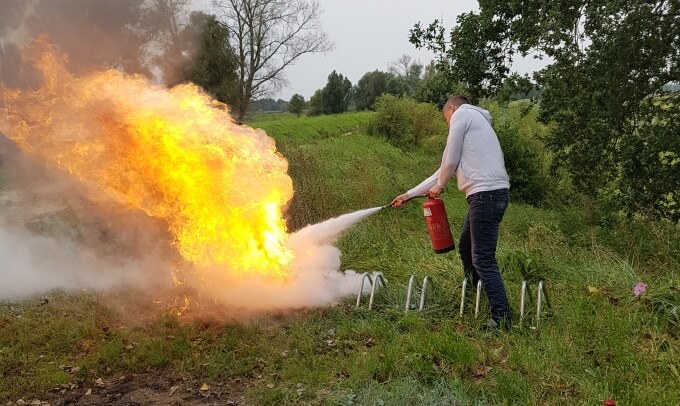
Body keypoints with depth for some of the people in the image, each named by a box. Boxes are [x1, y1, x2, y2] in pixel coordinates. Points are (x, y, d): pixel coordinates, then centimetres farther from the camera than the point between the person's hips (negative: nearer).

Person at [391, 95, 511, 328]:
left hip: (485, 193, -10)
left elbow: (450, 160, -3)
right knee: (466, 248, 22)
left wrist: (439, 186, 17)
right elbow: (447, 167, 29)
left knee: (483, 259, -8)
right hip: (491, 194, 10)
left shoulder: (461, 114, 2)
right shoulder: (475, 121, 30)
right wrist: (409, 195, 30)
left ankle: (501, 318, -6)